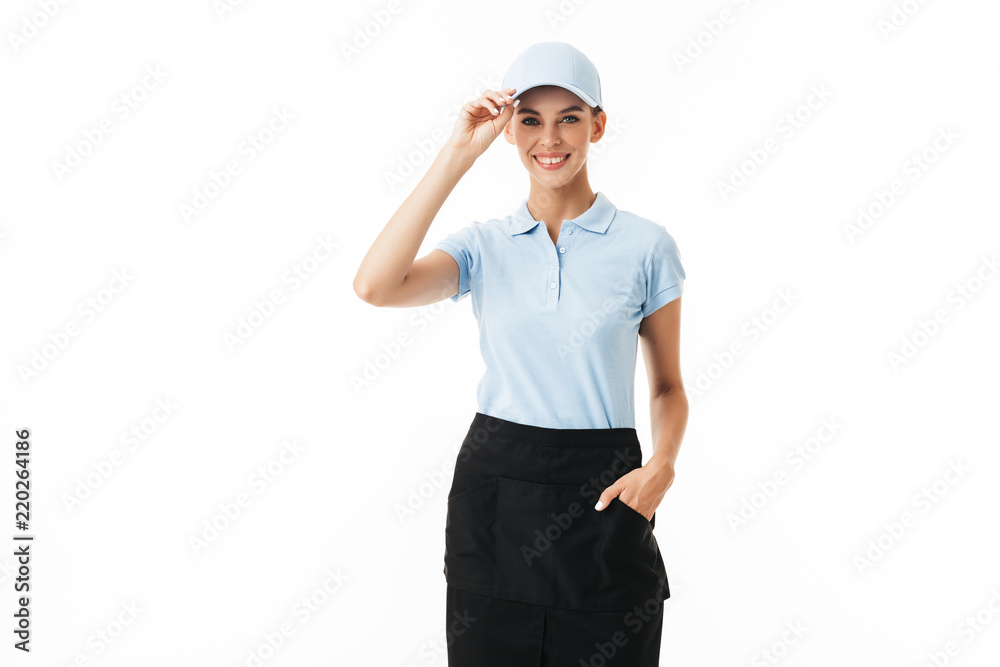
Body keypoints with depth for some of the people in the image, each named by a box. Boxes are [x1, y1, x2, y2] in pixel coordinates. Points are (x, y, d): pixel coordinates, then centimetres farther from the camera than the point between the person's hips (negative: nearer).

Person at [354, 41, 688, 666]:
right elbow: (375, 285, -16)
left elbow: (669, 385, 7)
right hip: (495, 491, 2)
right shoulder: (484, 246, 3)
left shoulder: (645, 244, -1)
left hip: (601, 496, -1)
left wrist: (662, 463, -14)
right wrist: (458, 153, -14)